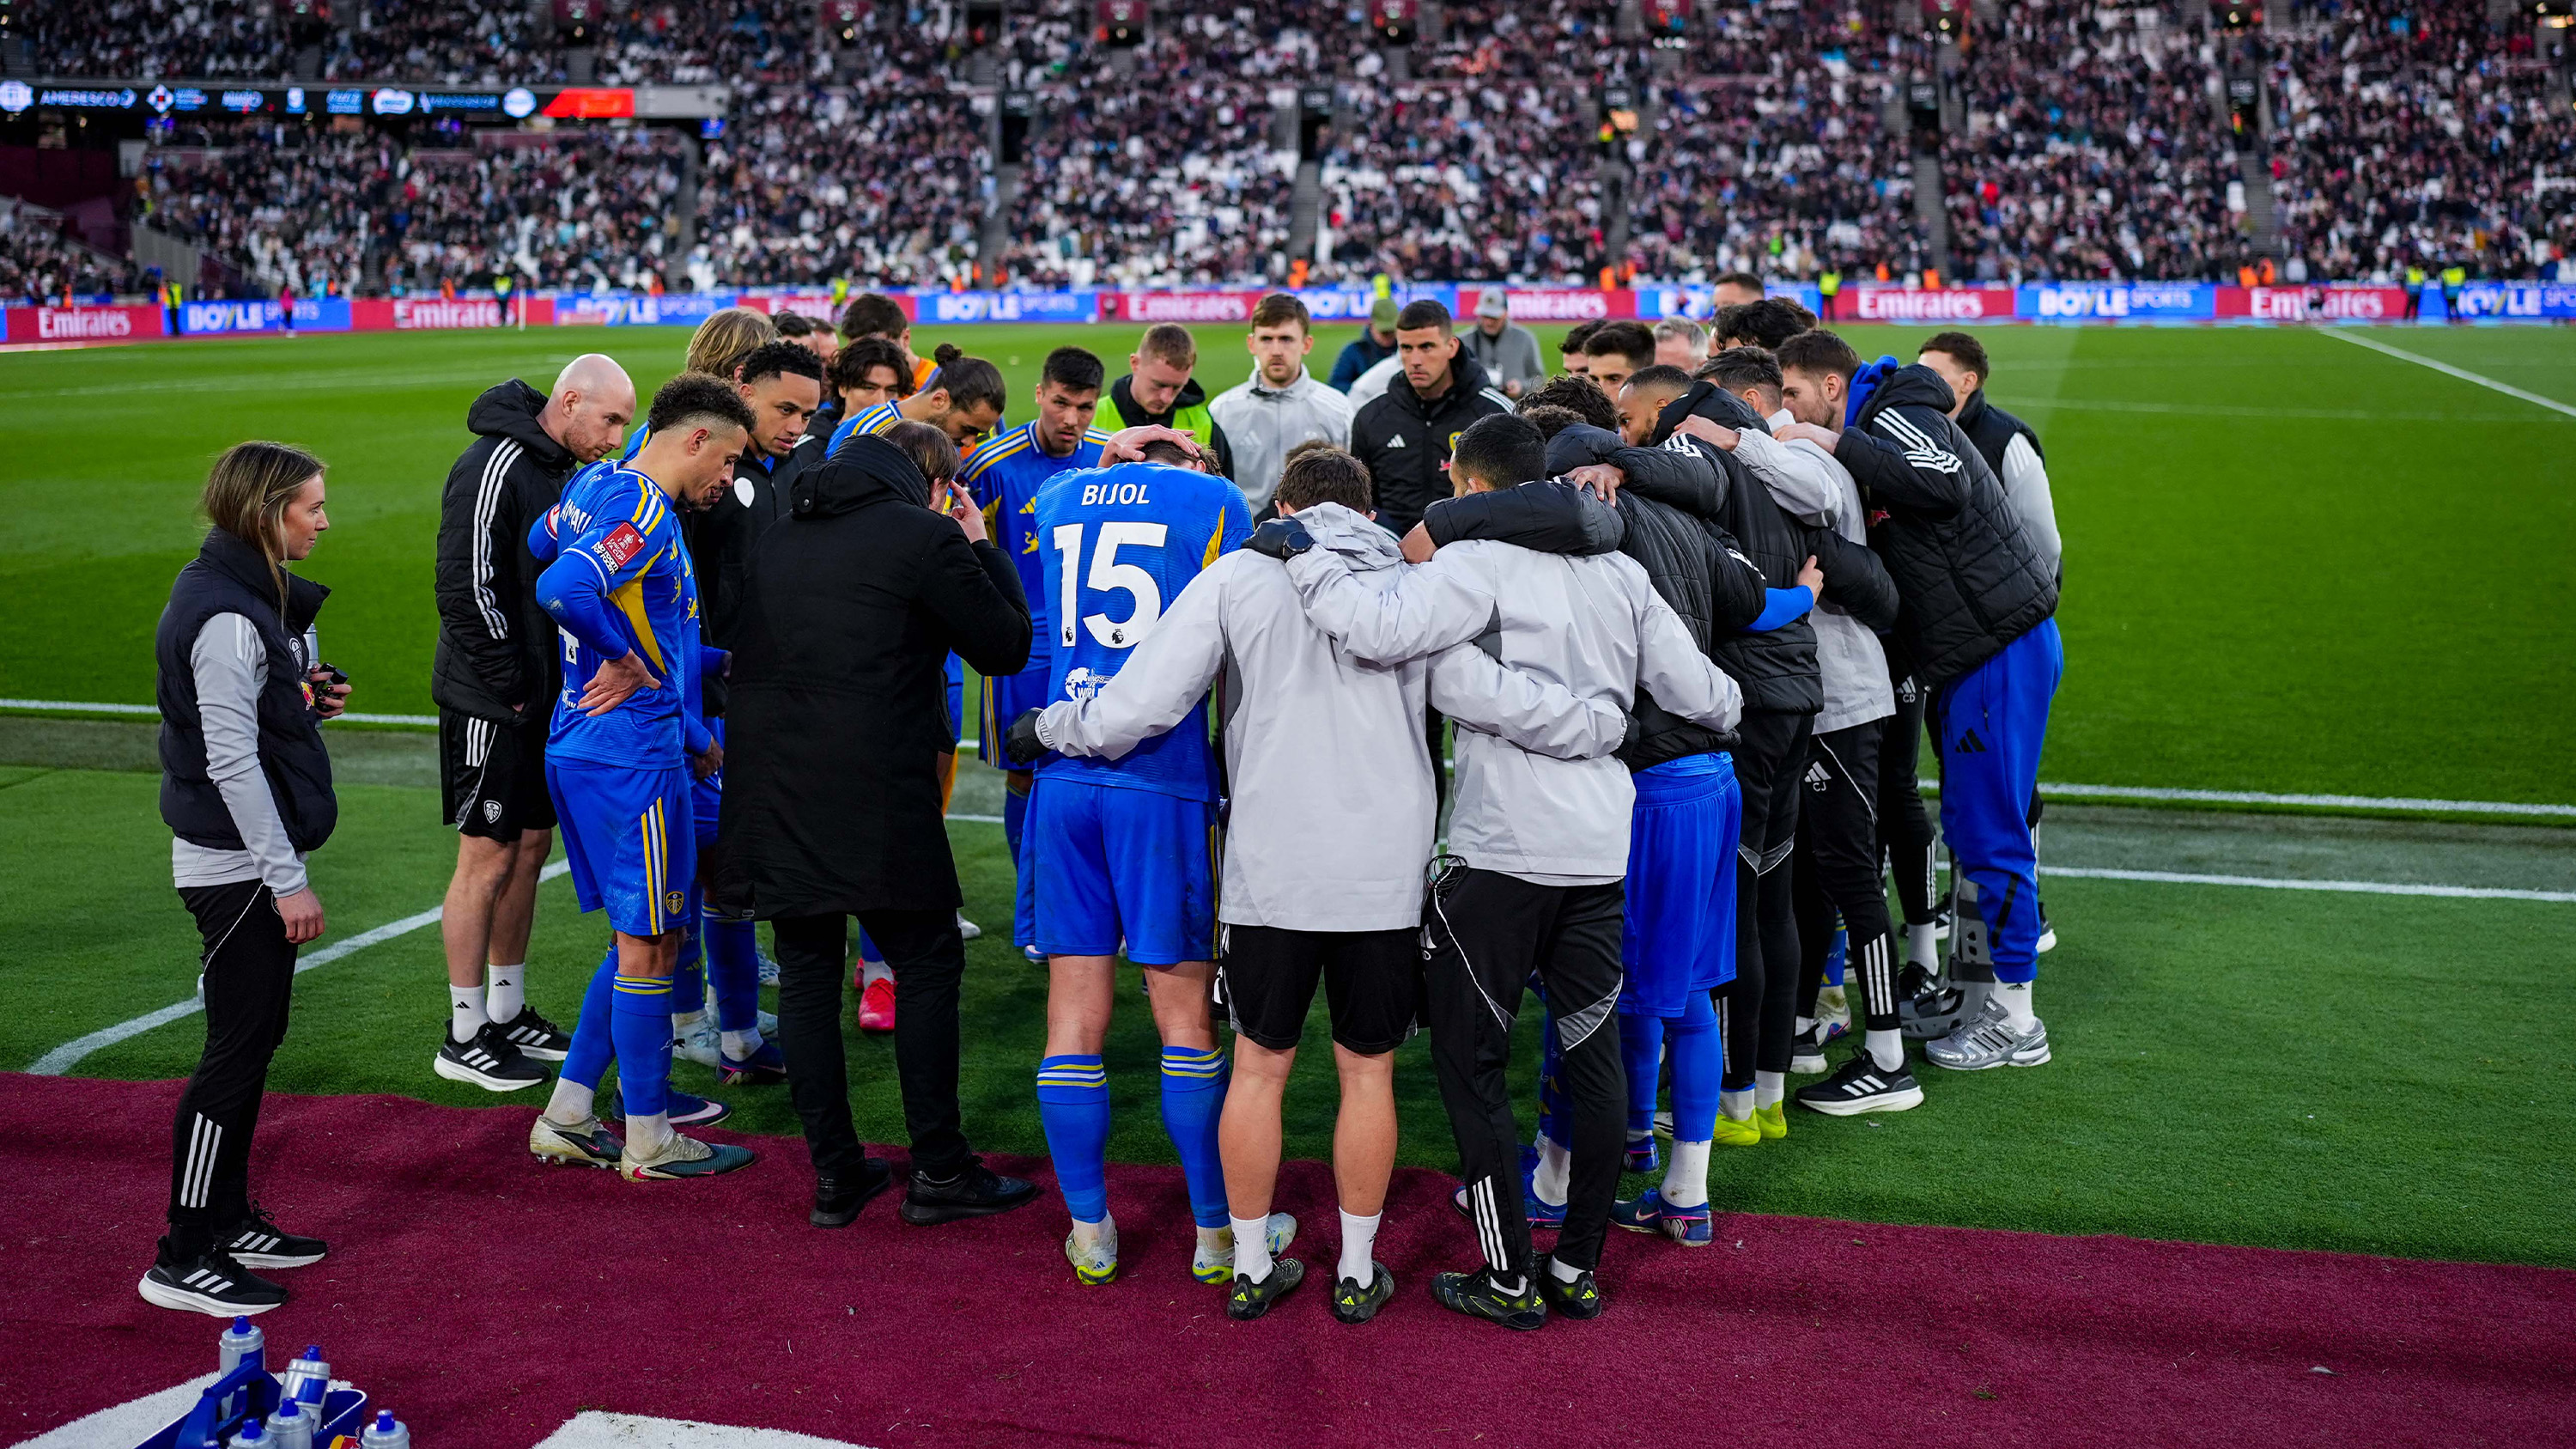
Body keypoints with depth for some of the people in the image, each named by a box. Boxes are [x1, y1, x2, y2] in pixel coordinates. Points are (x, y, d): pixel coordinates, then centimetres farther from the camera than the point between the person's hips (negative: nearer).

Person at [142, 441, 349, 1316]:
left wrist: (305, 698, 1)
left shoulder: (250, 598, 12)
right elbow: (230, 760, -22)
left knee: (255, 1040, 15)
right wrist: (286, 879, -21)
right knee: (235, 1052, -5)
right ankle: (182, 1260, 3)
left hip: (251, 864, 10)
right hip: (236, 867, -10)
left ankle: (229, 1221, 26)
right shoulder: (226, 618, -19)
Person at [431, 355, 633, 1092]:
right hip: (490, 700, -9)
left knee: (530, 846, 14)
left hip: (540, 698, 9)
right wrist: (508, 684, -18)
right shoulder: (494, 466, -18)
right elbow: (466, 587, -22)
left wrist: (557, 678, 10)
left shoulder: (559, 469, 12)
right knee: (487, 859, -2)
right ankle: (464, 1037, 8)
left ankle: (508, 1014, 25)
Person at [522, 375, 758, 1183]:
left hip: (581, 749, 10)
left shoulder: (595, 487, 12)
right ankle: (649, 1142, 12)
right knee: (650, 944, 1)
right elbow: (563, 590, -33)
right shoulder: (644, 510, -17)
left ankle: (567, 1118, 22)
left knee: (638, 938, 18)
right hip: (632, 758, -10)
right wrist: (628, 659, -16)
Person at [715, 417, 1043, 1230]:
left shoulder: (781, 537, 16)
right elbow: (1006, 647, 1)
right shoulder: (926, 535, -4)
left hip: (770, 788, 6)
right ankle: (938, 1171, 10)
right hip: (874, 794, -6)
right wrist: (983, 550, 15)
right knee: (927, 965, 7)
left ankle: (835, 1176, 16)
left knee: (806, 972, 11)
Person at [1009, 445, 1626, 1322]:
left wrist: (1049, 729, 14)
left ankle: (1252, 1269, 23)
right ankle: (1356, 1275, 22)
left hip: (1271, 870, 0)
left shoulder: (1239, 577, 2)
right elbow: (1490, 697, -6)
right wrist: (1612, 727, 6)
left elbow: (1142, 704, -3)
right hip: (1386, 874, 1)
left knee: (1259, 1066, 13)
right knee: (1368, 1072, 13)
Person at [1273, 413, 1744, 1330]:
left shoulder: (1478, 562, -9)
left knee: (1469, 1057, 6)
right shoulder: (1619, 572, 10)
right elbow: (1700, 693, 13)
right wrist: (1730, 707, 35)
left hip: (1502, 850, -6)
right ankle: (1579, 1270, 23)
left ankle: (1511, 1280, 10)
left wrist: (1304, 556, -13)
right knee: (1592, 1050, 14)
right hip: (1601, 850, 6)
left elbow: (1381, 632, -26)